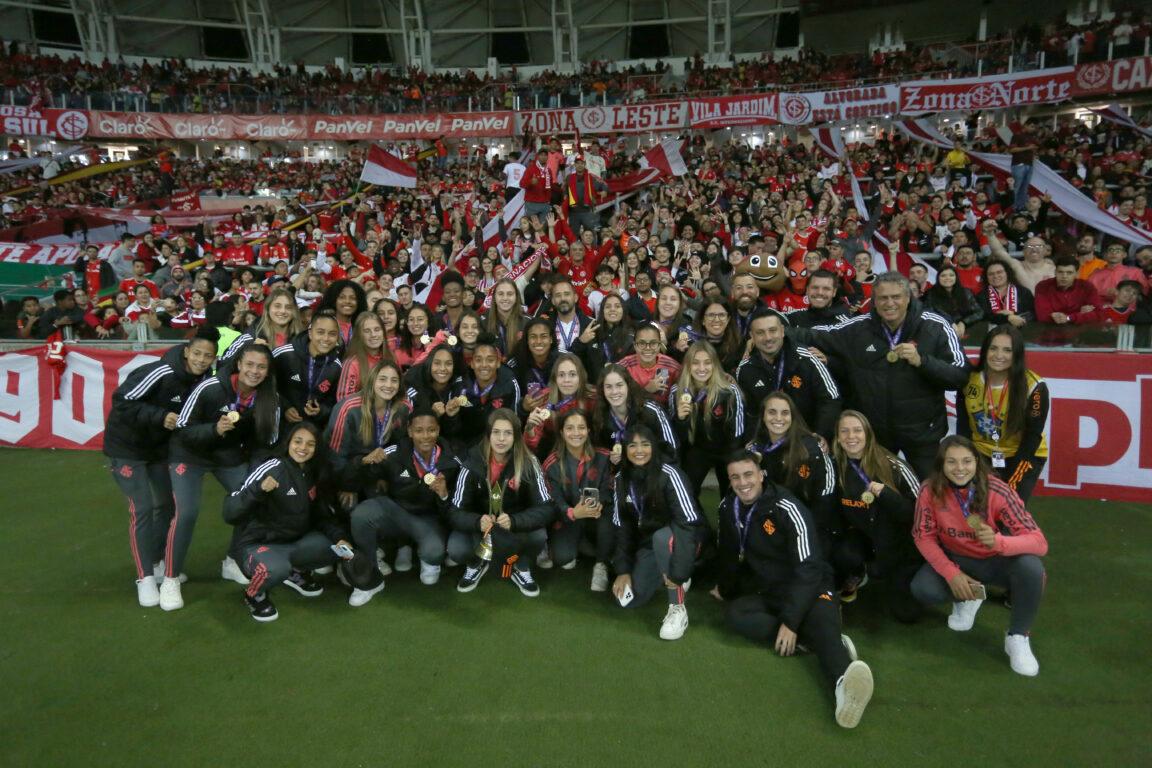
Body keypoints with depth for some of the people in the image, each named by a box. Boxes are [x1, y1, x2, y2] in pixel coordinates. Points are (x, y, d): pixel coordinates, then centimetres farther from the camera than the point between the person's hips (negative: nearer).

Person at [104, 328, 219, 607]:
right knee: (142, 508, -12)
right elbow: (121, 401, -27)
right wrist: (160, 416, -33)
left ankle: (157, 563, 32)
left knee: (167, 504, 13)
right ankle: (145, 578, -2)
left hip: (159, 446, 7)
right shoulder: (160, 373, -28)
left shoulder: (202, 379, -8)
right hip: (126, 446, -7)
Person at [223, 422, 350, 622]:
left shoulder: (314, 475, 2)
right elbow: (230, 513, -25)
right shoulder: (271, 469, -19)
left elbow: (324, 515, 6)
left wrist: (340, 537, -12)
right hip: (255, 544, -6)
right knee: (276, 568, -37)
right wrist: (258, 490, -41)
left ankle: (297, 572, 15)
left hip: (292, 542, 7)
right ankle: (254, 594, -1)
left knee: (334, 547, -15)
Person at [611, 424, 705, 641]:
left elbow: (689, 522, -29)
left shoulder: (669, 474, -24)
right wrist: (623, 570, -9)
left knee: (662, 537, -39)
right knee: (627, 599, -13)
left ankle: (677, 608, -22)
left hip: (679, 539, -5)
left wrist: (679, 572, -31)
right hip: (648, 544, 5)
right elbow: (622, 526, -1)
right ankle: (664, 577, 16)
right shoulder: (621, 478, -3)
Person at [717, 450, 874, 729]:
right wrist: (726, 590, 27)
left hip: (808, 588, -5)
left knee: (822, 622, -38)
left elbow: (808, 569, -22)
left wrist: (790, 621, -28)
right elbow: (728, 555, 16)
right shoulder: (727, 508, 0)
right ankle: (811, 640, -31)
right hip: (765, 592, 5)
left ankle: (844, 685, -68)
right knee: (733, 614, -27)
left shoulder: (787, 509, -18)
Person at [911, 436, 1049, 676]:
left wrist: (998, 542, -48)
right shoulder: (930, 492, -22)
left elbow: (1039, 541, -28)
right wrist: (952, 574, -23)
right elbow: (924, 537, -11)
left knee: (1031, 566, -33)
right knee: (921, 589, -25)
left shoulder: (997, 492, -27)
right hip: (958, 560, 2)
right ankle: (967, 598, 12)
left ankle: (1017, 637, -8)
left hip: (996, 562, -1)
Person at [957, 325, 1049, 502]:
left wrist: (1010, 486, -16)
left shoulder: (1034, 387, -20)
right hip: (981, 454, 3)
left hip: (1024, 455, -3)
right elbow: (963, 426, -2)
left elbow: (1033, 436, -14)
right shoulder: (969, 379, -11)